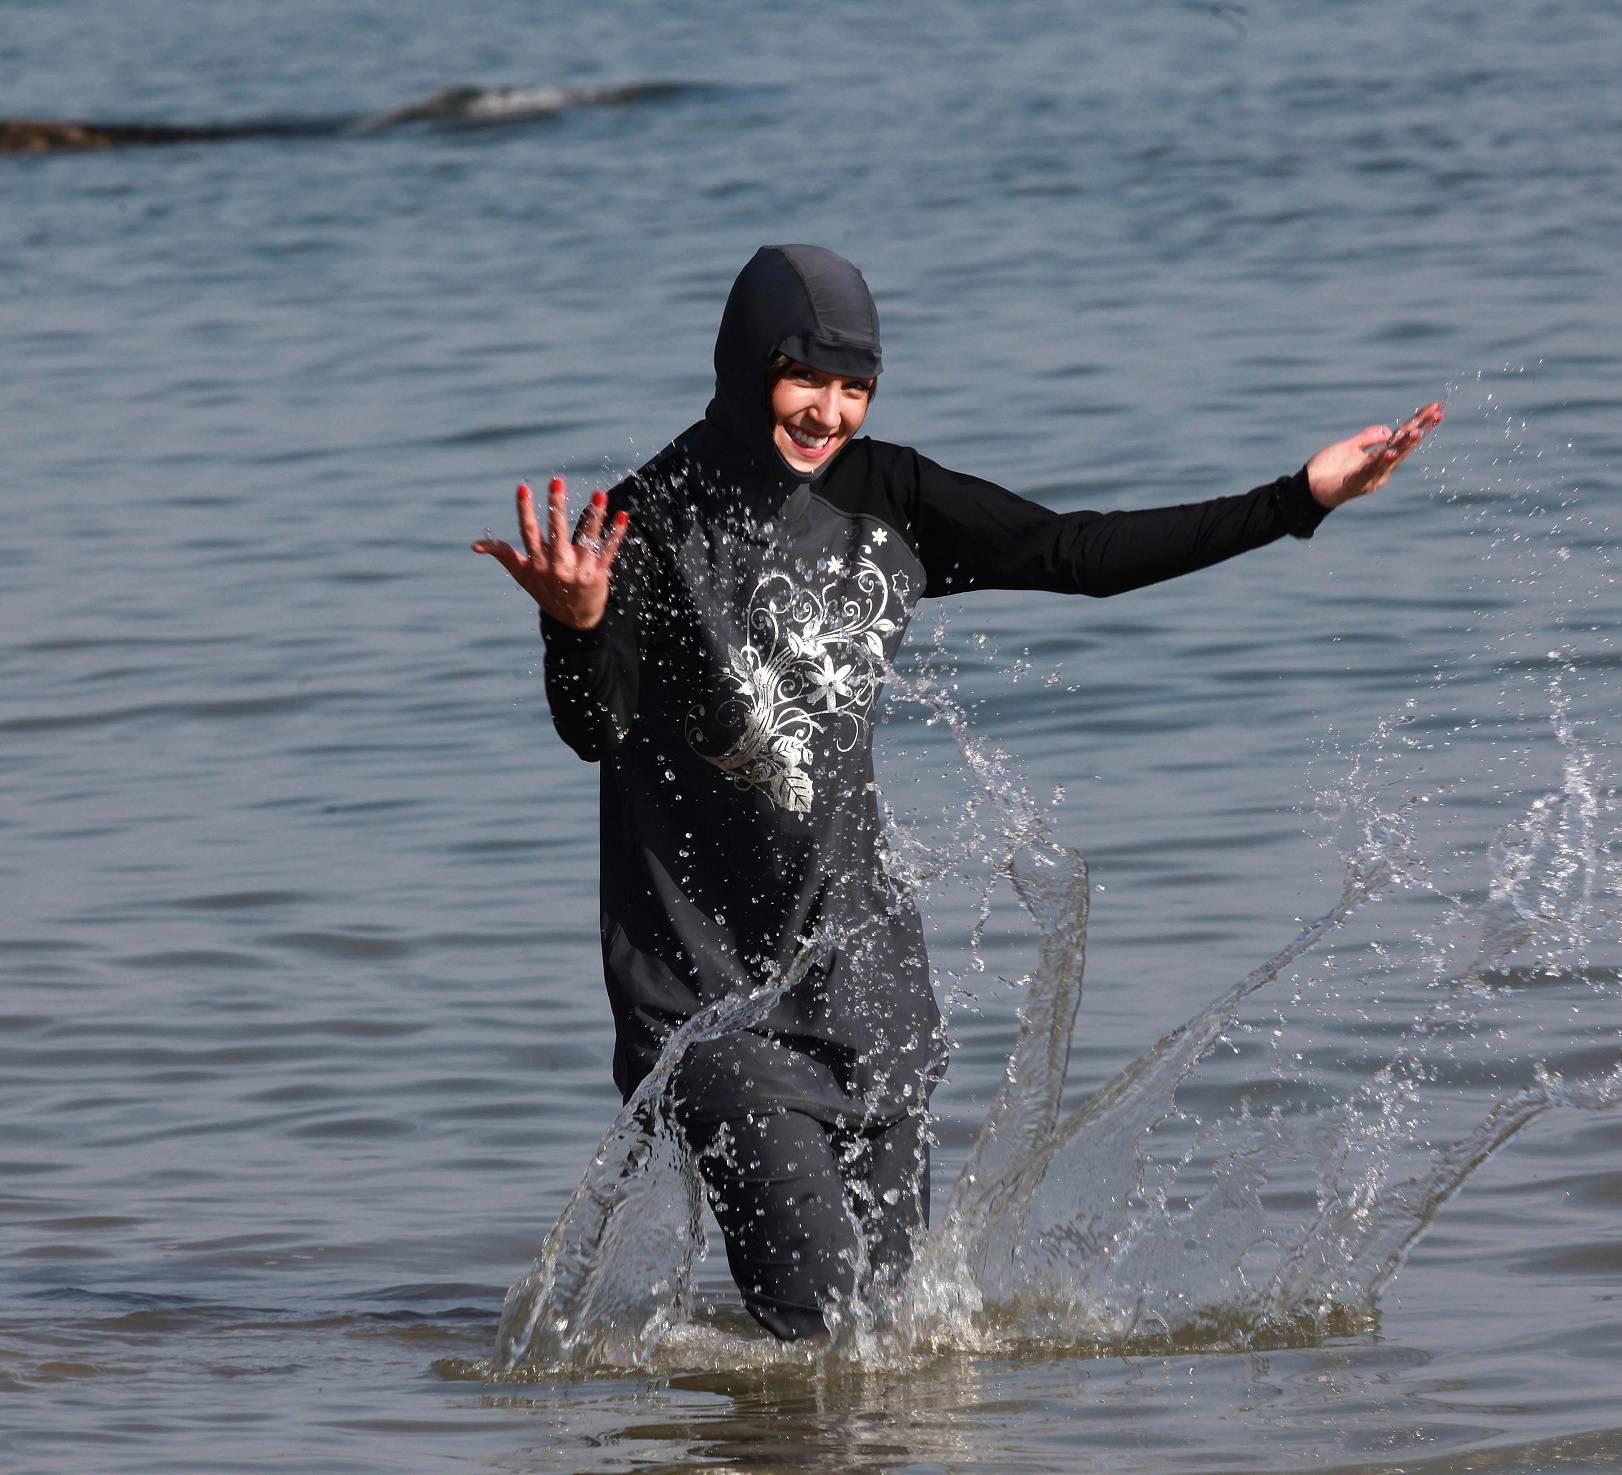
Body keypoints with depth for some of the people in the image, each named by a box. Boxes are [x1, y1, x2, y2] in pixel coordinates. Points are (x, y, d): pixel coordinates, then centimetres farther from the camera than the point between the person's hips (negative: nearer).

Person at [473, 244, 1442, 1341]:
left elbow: (1081, 555, 5)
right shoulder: (657, 520, -12)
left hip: (858, 955, 5)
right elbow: (595, 730, -20)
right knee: (815, 1299, -12)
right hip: (712, 971, -5)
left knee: (896, 1282, 8)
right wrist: (575, 627, -42)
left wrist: (1302, 499, 1)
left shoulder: (884, 497, 2)